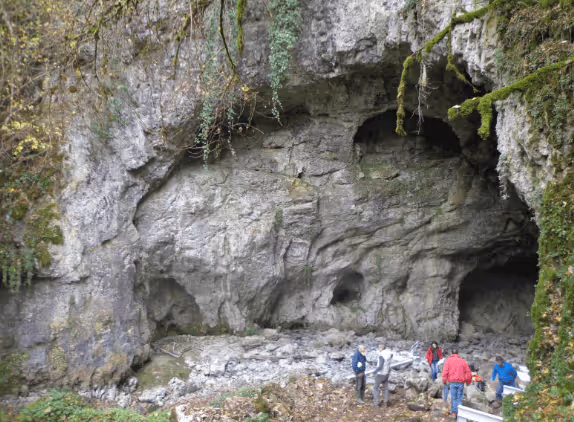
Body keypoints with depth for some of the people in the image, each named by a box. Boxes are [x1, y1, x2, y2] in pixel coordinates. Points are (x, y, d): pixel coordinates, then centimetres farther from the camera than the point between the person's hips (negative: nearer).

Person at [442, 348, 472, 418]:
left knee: (453, 398, 10)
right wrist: (468, 382, 23)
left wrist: (444, 380, 0)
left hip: (452, 382, -1)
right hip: (461, 382, 1)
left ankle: (454, 412, 9)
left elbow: (445, 371, -8)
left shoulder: (448, 360, 3)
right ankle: (459, 413, -1)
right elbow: (469, 373, 9)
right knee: (459, 399, 6)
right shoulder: (462, 361, 8)